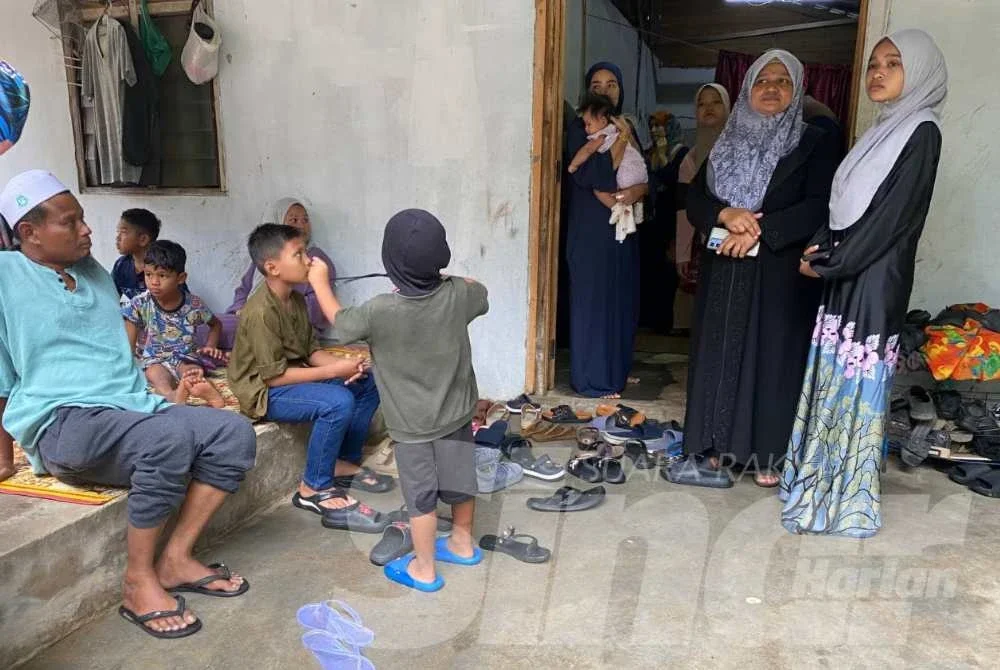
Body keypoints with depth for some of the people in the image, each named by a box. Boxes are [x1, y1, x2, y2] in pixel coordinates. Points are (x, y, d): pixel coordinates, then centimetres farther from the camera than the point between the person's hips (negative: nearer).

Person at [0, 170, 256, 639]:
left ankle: (176, 559, -7)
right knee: (169, 438, -35)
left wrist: (168, 393, 16)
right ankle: (138, 580, -16)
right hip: (62, 422, -7)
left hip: (130, 406, 7)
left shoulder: (94, 273, 18)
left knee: (234, 432, -14)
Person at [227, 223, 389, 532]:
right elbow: (273, 376, -25)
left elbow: (311, 350, 6)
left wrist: (343, 365, -14)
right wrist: (332, 371, -24)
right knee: (338, 402, -31)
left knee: (367, 384, 4)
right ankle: (314, 490, -16)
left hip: (291, 375, 9)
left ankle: (344, 463, 13)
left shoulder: (296, 300, 4)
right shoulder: (261, 312, -25)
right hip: (263, 391, -9)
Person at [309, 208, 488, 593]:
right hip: (456, 412, 4)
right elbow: (480, 294, 10)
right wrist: (445, 280, 22)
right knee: (459, 479, 20)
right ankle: (462, 544, 41)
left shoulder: (379, 311, -26)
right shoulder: (459, 294, -15)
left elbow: (340, 322, -5)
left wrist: (320, 283, 11)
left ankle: (423, 569, 26)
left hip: (412, 423, -4)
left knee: (421, 495, 10)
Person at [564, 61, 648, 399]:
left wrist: (636, 191, -13)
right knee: (593, 300, -5)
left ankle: (617, 370, 21)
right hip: (591, 230, -6)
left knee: (621, 300, 9)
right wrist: (620, 143, -17)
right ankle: (592, 380, 1)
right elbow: (587, 176, -18)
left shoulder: (627, 128, 15)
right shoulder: (579, 128, -3)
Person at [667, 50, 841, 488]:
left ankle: (767, 454, 11)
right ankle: (713, 449, 12)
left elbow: (819, 207, -10)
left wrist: (761, 231, -20)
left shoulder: (814, 144, 3)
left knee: (771, 356, 0)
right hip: (723, 270, 4)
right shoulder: (728, 143, 14)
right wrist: (725, 214, -17)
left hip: (781, 274, -3)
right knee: (719, 353, 4)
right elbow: (695, 198, 4)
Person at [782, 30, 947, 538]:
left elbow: (892, 216, -16)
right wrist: (822, 247, 1)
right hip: (846, 275, 8)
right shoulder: (885, 130, 16)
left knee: (858, 383, -2)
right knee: (832, 377, 12)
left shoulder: (921, 132, -9)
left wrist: (827, 262, -13)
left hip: (875, 281, -8)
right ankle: (821, 476, 25)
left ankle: (849, 499, 10)